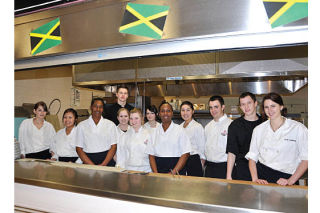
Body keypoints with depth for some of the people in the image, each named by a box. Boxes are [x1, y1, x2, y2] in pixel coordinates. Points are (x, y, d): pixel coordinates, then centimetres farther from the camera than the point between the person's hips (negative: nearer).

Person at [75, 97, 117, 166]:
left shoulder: (111, 124, 9)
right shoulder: (81, 126, 9)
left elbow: (113, 147, 4)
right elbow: (79, 149, 4)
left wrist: (103, 164, -8)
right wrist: (92, 165, -8)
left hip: (107, 161, 0)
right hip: (88, 160, 0)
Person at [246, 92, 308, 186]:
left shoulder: (298, 128, -1)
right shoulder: (258, 129, 7)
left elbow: (306, 158, -1)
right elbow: (252, 157, 8)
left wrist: (291, 181, -7)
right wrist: (255, 179, -3)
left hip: (284, 179, -2)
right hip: (261, 177, 2)